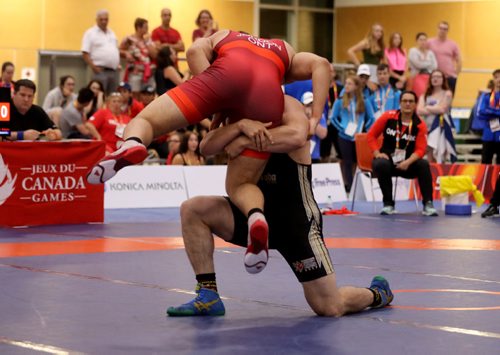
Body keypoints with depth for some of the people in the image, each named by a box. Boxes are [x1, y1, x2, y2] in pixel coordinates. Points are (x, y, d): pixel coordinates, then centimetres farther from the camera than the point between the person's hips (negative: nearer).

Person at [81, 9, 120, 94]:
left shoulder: (112, 33, 19)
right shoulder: (90, 33, -1)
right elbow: (85, 53, -7)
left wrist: (118, 64, 12)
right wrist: (93, 67, -14)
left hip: (114, 71, 7)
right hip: (100, 71, -7)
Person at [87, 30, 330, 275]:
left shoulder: (222, 37, 39)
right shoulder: (286, 53, 43)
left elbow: (195, 50, 16)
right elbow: (321, 64, 23)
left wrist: (218, 109, 13)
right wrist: (314, 119, 15)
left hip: (229, 74, -2)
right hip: (267, 93, 2)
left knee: (144, 121, 7)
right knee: (239, 185, 13)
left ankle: (132, 145, -29)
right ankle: (256, 216, -22)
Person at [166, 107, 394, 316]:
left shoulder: (286, 105, -12)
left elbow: (296, 137, -36)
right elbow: (207, 146, -12)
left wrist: (246, 140, -30)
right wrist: (240, 125, -29)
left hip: (298, 219, -6)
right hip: (261, 212, 6)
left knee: (329, 308, -6)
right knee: (192, 210, -12)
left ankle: (377, 293, 28)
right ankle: (208, 296, -7)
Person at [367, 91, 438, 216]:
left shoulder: (420, 125, -5)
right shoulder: (388, 117, -4)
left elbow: (420, 149, -9)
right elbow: (371, 135, 3)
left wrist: (408, 162, -26)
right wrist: (377, 153, -11)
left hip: (408, 163, 0)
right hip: (387, 159, 0)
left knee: (424, 165, -28)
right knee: (381, 165, -35)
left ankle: (428, 204, -21)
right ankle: (388, 204, -20)